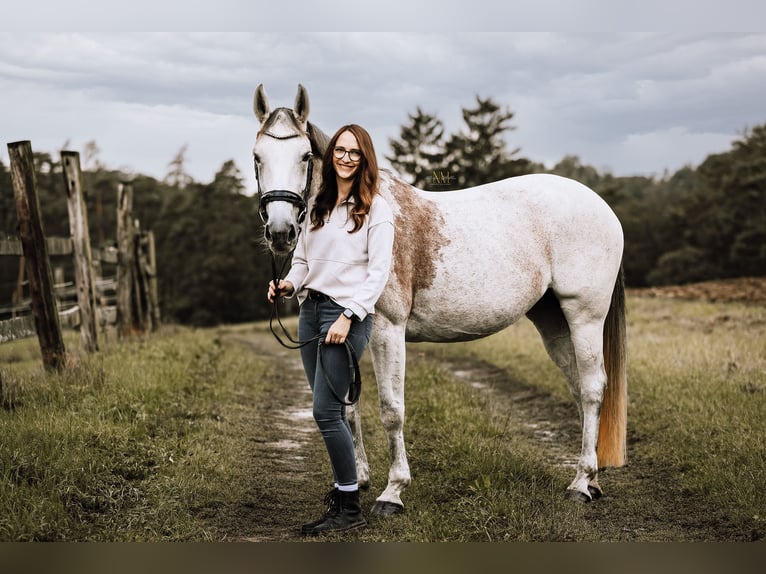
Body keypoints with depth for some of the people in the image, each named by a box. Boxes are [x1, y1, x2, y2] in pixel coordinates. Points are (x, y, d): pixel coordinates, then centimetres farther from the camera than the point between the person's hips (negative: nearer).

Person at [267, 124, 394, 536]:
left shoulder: (376, 209, -5)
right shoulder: (317, 205, 14)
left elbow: (378, 272, -11)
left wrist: (348, 316, -19)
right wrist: (289, 284, -3)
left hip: (348, 314, -7)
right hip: (310, 309, 7)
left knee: (326, 411, -10)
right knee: (330, 410, 12)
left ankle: (349, 507, -1)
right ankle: (344, 483, 26)